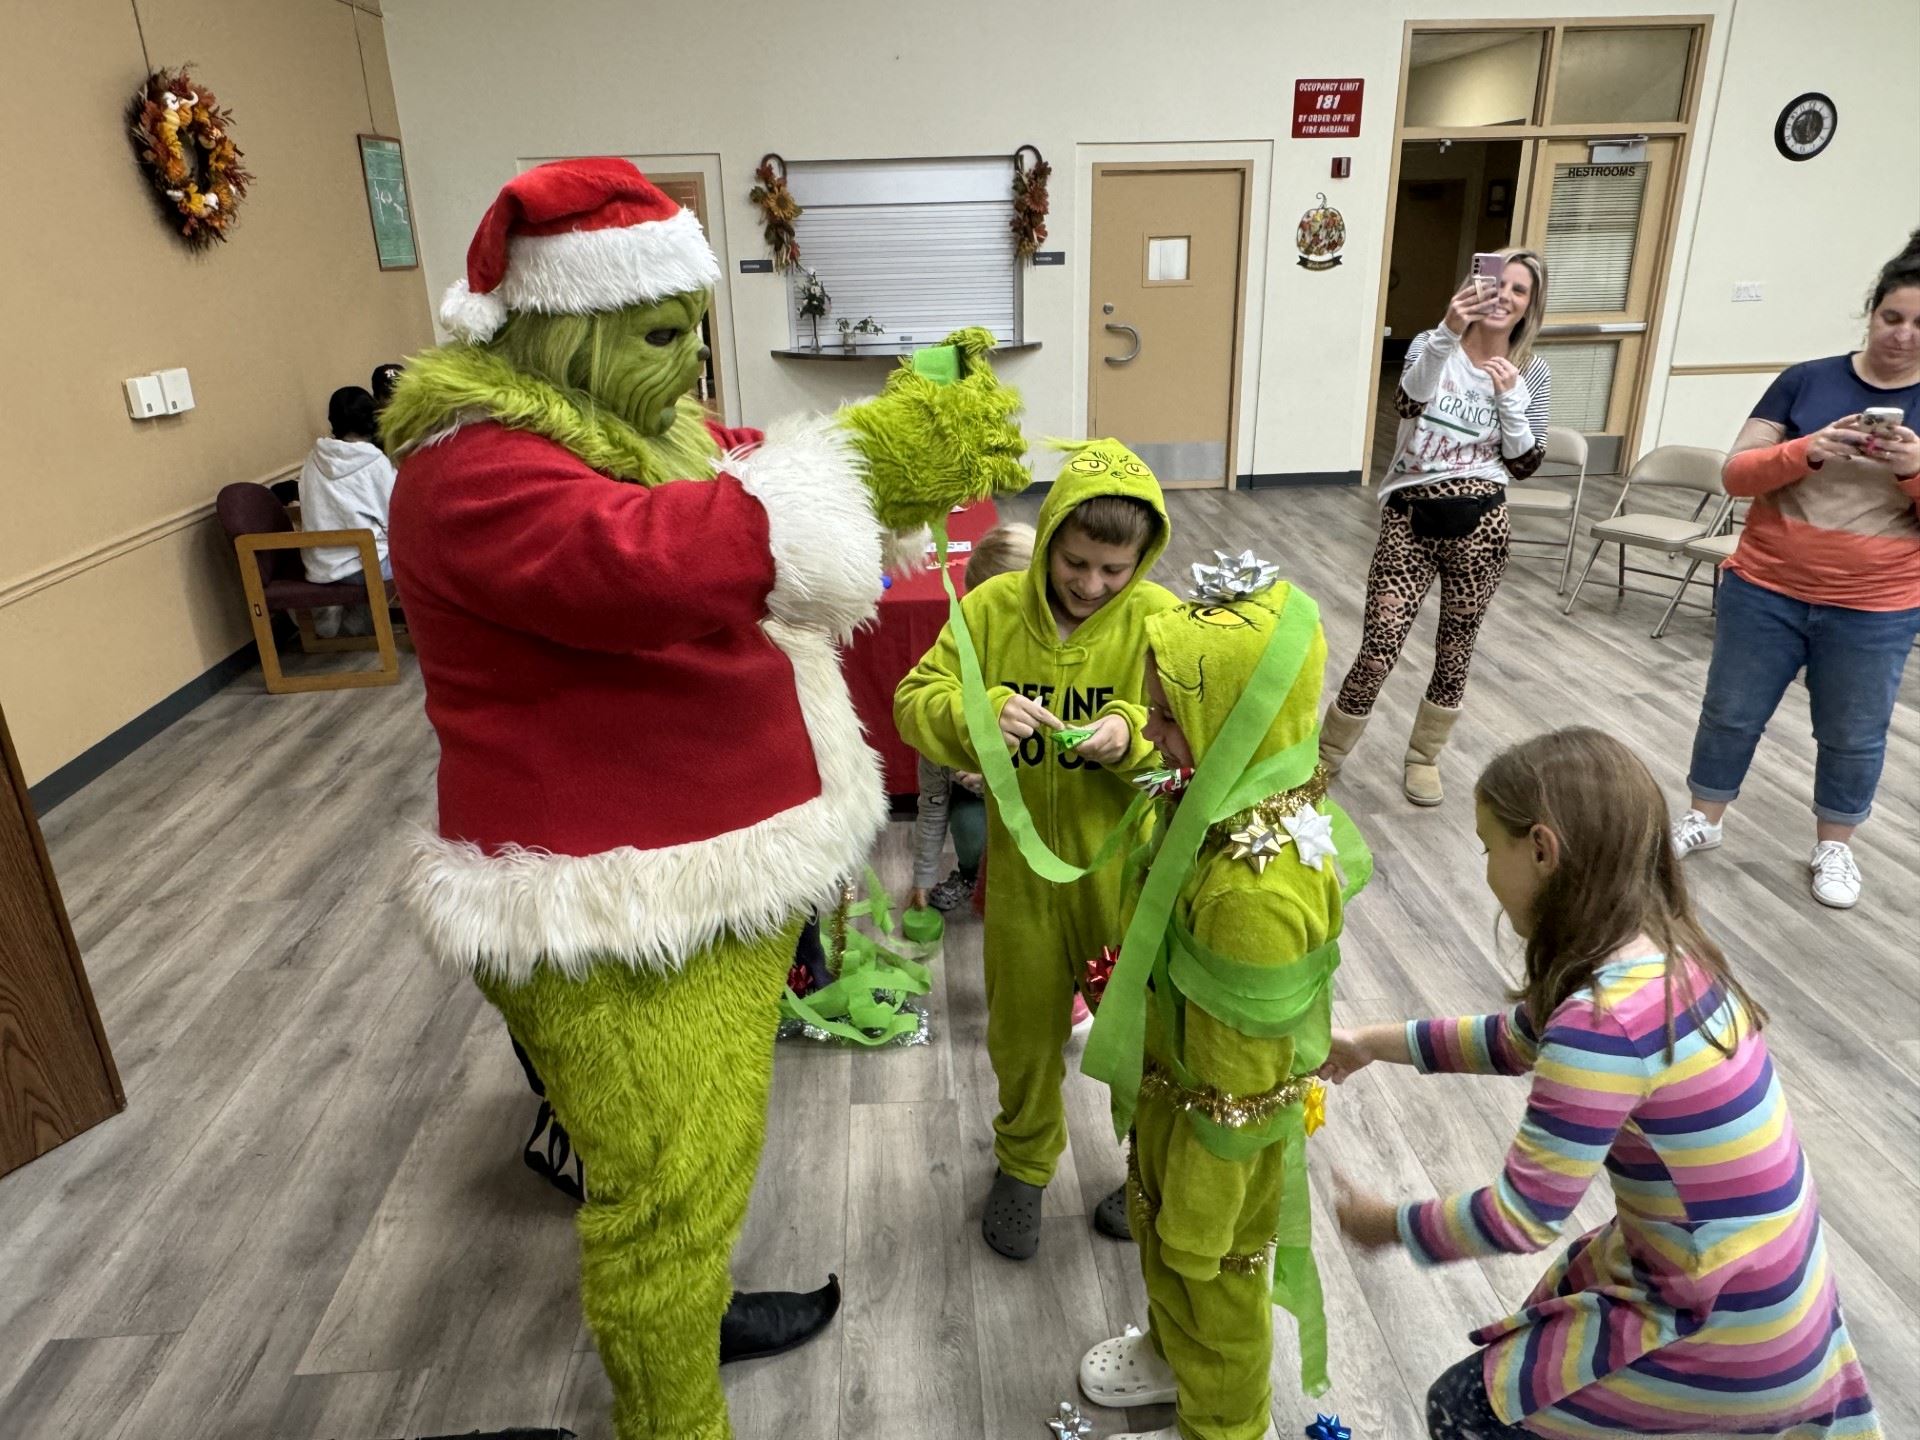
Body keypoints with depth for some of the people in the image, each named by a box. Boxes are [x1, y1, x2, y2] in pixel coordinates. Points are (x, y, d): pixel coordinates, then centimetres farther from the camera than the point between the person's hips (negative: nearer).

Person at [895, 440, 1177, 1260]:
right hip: (1023, 863, 2)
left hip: (1125, 868, -1)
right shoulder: (992, 608, -8)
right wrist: (981, 713, -28)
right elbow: (915, 702, -8)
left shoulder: (1159, 620, -12)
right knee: (1024, 1024, 19)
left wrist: (1133, 736, -31)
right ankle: (1024, 1162, 46)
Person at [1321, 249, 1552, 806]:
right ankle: (1326, 755, 14)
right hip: (1410, 517, -2)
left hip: (1478, 523, 2)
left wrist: (1511, 397, -8)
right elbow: (1409, 402, -22)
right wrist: (1448, 333, -35)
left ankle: (1423, 758, 34)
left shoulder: (1532, 373, 7)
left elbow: (1525, 465, 3)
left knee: (1455, 655, 12)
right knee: (1378, 651, -8)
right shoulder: (1432, 346, 1)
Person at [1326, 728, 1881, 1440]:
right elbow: (1522, 1039, 12)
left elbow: (1521, 1218, -24)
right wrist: (1374, 1042, 12)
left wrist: (1391, 1225, -8)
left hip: (1730, 1335, -8)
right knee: (1534, 1331, 27)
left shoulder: (1606, 1023, -31)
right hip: (1763, 1282, 8)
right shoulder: (1659, 951, -4)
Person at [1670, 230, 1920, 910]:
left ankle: (1833, 847, 33)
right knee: (1732, 714, 12)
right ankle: (1703, 819, 31)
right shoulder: (1807, 380, -4)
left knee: (1853, 737, 13)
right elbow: (1736, 474, -7)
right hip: (1765, 592, 0)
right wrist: (1808, 452, -25)